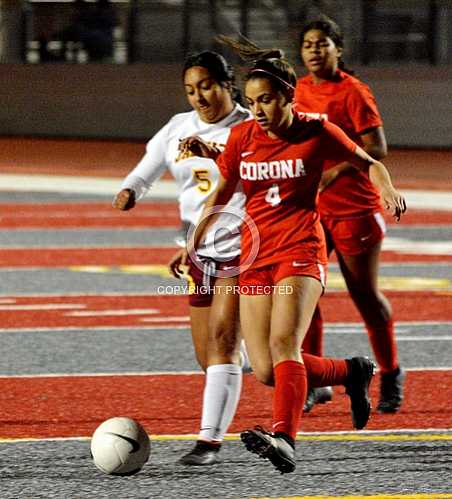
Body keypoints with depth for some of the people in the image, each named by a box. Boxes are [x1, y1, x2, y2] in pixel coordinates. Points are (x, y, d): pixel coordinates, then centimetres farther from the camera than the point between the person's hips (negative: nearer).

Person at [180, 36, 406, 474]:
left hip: (300, 252, -5)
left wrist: (388, 191, -10)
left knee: (283, 343, -29)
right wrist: (194, 244, 12)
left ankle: (284, 439, -45)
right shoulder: (241, 137, 5)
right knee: (267, 372, -3)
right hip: (254, 258, 5)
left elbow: (369, 163, 9)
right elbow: (221, 193, 19)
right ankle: (351, 373, 22)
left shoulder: (316, 133, -3)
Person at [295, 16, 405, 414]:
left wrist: (334, 171, -25)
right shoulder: (300, 90, 9)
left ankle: (391, 374, 20)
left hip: (354, 207, -6)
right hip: (308, 208, 6)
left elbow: (377, 148, -16)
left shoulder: (353, 92, -11)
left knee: (366, 295, 3)